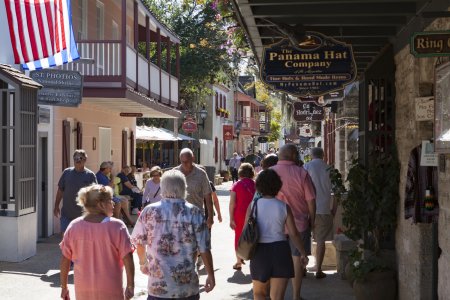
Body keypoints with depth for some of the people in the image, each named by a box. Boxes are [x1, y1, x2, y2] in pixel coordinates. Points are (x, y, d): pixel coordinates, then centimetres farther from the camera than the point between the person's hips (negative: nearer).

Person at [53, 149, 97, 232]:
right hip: (66, 214, 1)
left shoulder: (90, 175, -4)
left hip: (83, 215, -1)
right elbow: (60, 190, 9)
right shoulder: (66, 172, 2)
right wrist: (56, 206, 9)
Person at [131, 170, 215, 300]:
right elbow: (204, 249, -7)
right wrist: (211, 275, 6)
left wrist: (143, 262, 26)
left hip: (158, 286, 0)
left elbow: (139, 242, 7)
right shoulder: (195, 213, -8)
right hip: (188, 286, 0)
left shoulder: (149, 211, -5)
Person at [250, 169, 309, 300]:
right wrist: (303, 253, 11)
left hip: (260, 251, 0)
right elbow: (294, 234, -1)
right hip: (280, 250, 0)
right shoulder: (284, 207, -1)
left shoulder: (253, 205, -3)